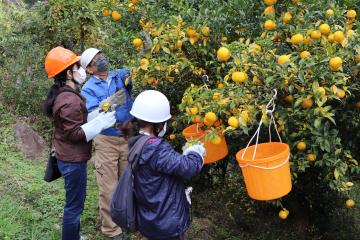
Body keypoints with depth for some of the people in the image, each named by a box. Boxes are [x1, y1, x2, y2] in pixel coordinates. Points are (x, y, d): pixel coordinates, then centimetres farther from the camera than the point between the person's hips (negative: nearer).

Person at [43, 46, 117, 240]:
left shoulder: (63, 94, 9)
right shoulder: (69, 100, -24)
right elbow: (75, 133, -24)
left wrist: (99, 114, 11)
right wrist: (101, 122, -21)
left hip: (69, 157, 11)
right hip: (73, 160, -11)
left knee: (74, 202, 23)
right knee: (74, 206, 2)